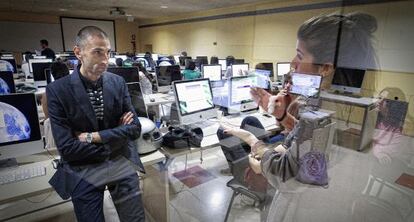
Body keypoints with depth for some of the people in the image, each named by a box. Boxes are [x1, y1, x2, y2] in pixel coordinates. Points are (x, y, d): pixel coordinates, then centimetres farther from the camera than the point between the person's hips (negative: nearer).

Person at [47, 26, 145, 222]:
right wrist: (115, 137, -11)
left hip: (121, 162, 3)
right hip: (83, 170, -2)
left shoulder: (118, 82, -3)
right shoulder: (57, 90, -12)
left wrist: (93, 137, -14)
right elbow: (67, 148, -15)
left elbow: (135, 128, -5)